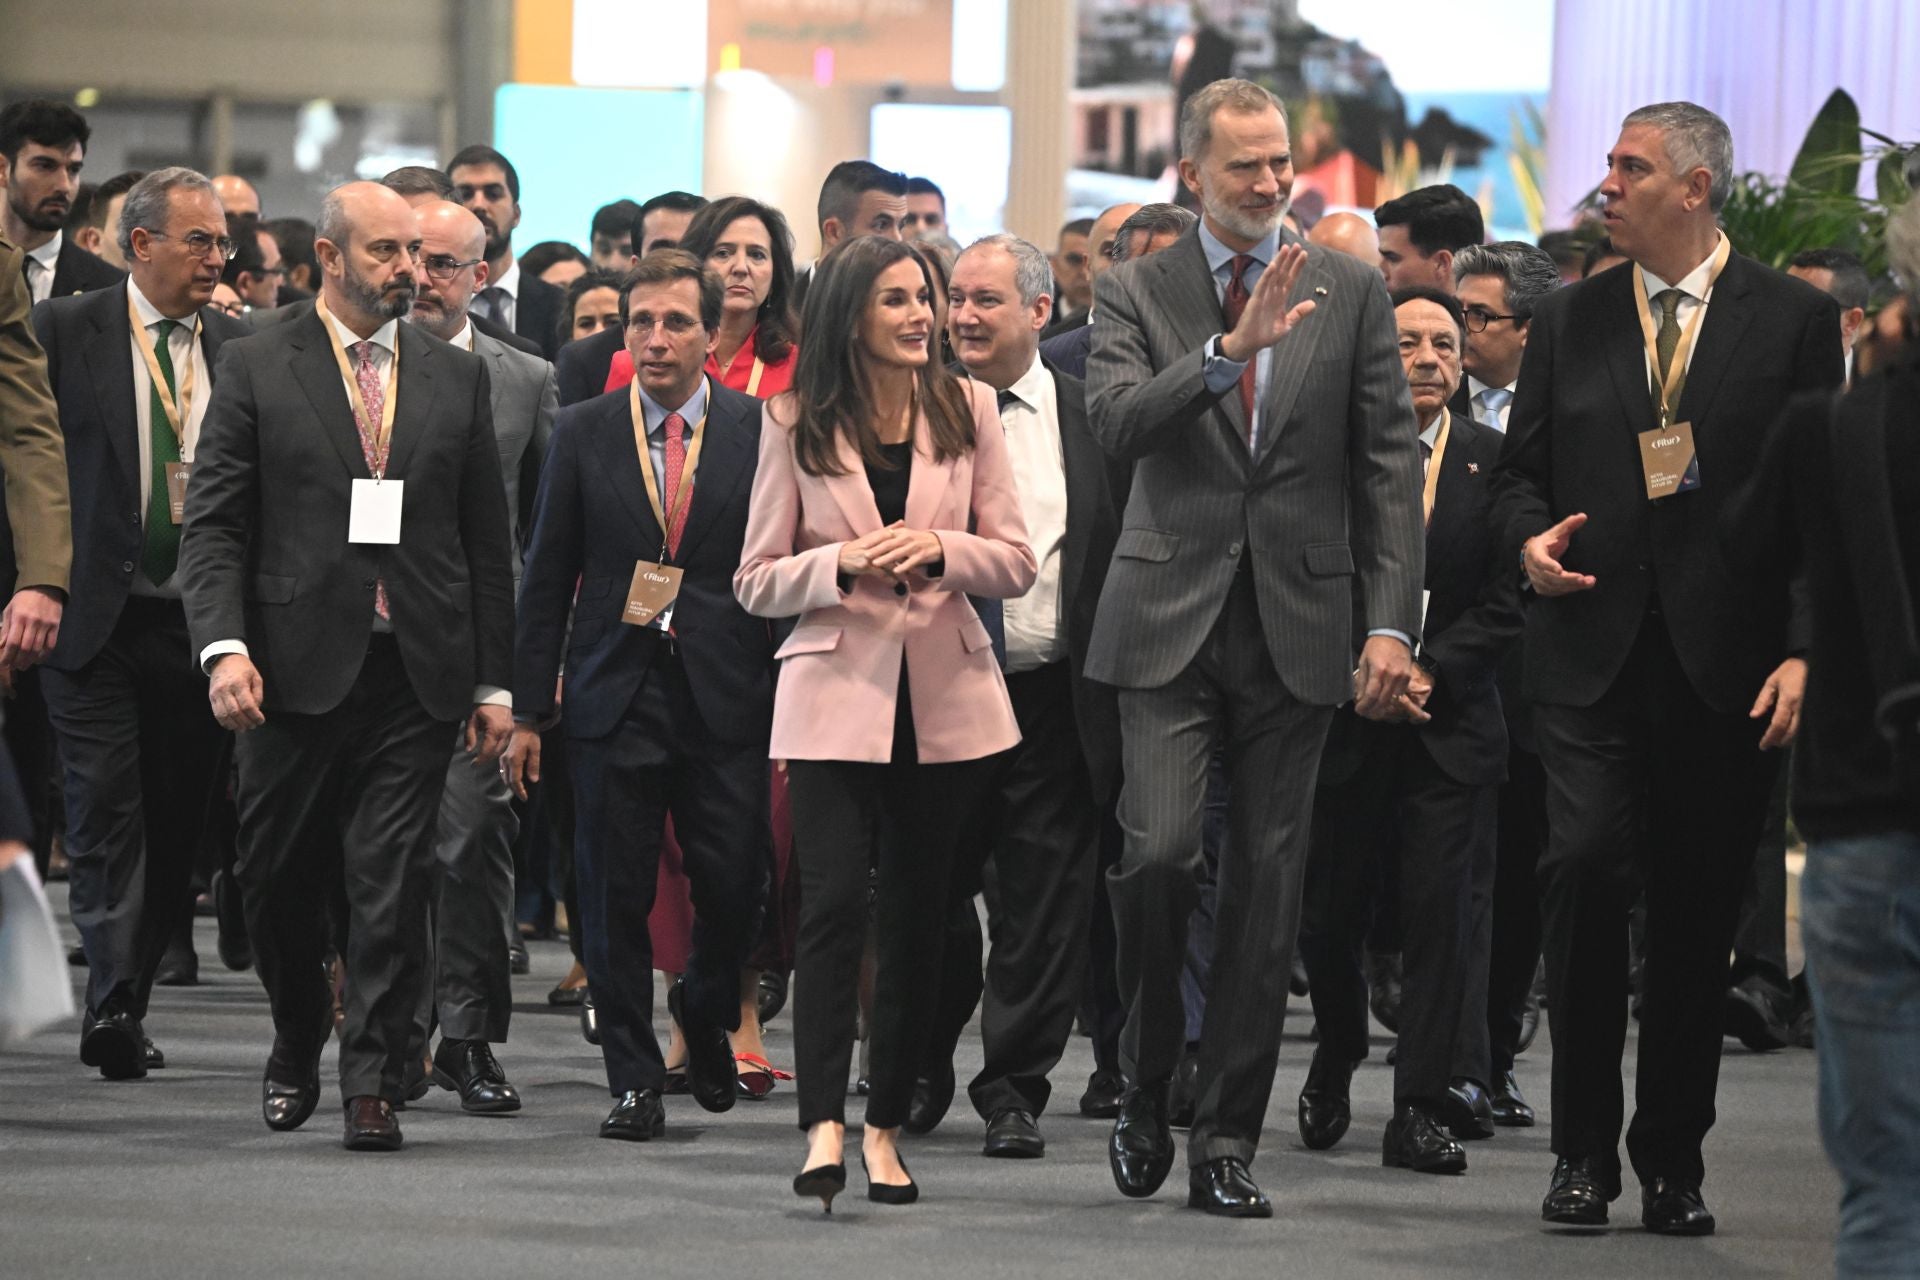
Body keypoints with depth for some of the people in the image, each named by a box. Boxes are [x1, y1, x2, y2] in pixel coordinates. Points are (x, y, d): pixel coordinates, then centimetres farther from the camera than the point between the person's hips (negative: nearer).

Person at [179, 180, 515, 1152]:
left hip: (415, 673, 1)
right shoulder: (256, 369, 2)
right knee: (279, 880, 8)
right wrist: (224, 647, -15)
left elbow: (487, 541, 11)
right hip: (295, 668, -1)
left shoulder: (458, 379, 10)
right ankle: (297, 1046, 31)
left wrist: (493, 680, 6)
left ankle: (373, 1083, 0)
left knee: (392, 884, -4)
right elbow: (213, 525, -2)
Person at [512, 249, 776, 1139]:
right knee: (616, 898, 1)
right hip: (614, 693, 1)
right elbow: (548, 576, 7)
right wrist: (529, 707, 3)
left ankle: (706, 1016, 26)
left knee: (734, 885, -4)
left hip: (725, 697, -1)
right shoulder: (583, 433, 5)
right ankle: (634, 1081, 11)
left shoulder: (759, 431, 2)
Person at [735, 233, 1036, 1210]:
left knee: (917, 913, 6)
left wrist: (941, 549, -14)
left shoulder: (966, 410, 5)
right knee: (834, 901, -15)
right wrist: (842, 565, -15)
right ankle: (824, 1125, -19)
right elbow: (756, 581, 3)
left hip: (946, 696, 2)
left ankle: (886, 1125, 14)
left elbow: (1016, 563, 5)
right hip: (837, 692, -2)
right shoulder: (796, 425, 1)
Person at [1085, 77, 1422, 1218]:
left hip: (1298, 626, 1)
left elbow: (1390, 465, 5)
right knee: (1159, 851, -16)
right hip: (1172, 620, -1)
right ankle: (1148, 1081, 7)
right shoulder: (1138, 291, 4)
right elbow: (1117, 422, -13)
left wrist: (1392, 621, -3)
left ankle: (1226, 1144, 8)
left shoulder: (1351, 293, 6)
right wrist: (1232, 347, -27)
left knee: (1269, 887, 2)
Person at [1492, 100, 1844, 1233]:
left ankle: (1674, 1159, 16)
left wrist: (1805, 652, -7)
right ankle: (1585, 1147, -4)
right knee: (1585, 865, -14)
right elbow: (1523, 468, 18)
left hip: (1726, 665, -1)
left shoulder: (1796, 320, 3)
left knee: (1699, 909, 3)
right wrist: (1530, 539, -5)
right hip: (1591, 653, 1)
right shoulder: (1569, 320, 11)